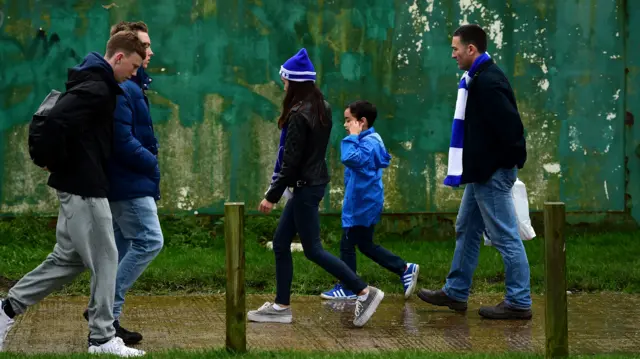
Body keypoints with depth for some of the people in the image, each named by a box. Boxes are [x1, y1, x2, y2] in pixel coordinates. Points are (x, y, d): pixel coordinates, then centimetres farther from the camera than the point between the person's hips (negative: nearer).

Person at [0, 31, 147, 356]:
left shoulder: (93, 84, 13)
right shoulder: (97, 89, -18)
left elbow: (56, 117, 25)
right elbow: (56, 119, -31)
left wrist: (58, 163, 17)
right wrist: (58, 163, -18)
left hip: (77, 185, 10)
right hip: (84, 187, -10)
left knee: (68, 258, 17)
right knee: (104, 259, -2)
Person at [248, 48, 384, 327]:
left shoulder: (299, 115, -19)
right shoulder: (322, 108, 7)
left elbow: (291, 161, -20)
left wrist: (273, 195, -14)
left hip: (306, 187, -10)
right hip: (315, 182, 10)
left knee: (313, 250, -2)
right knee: (280, 243, 13)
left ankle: (365, 293, -1)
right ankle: (281, 306, 17)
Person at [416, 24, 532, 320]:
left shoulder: (488, 82, -21)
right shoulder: (478, 78, 12)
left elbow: (509, 124, -26)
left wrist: (513, 161, -14)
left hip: (493, 173, -11)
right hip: (482, 171, 11)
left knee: (505, 237, -5)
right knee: (466, 230, 17)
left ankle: (519, 303, 1)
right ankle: (455, 293, 27)